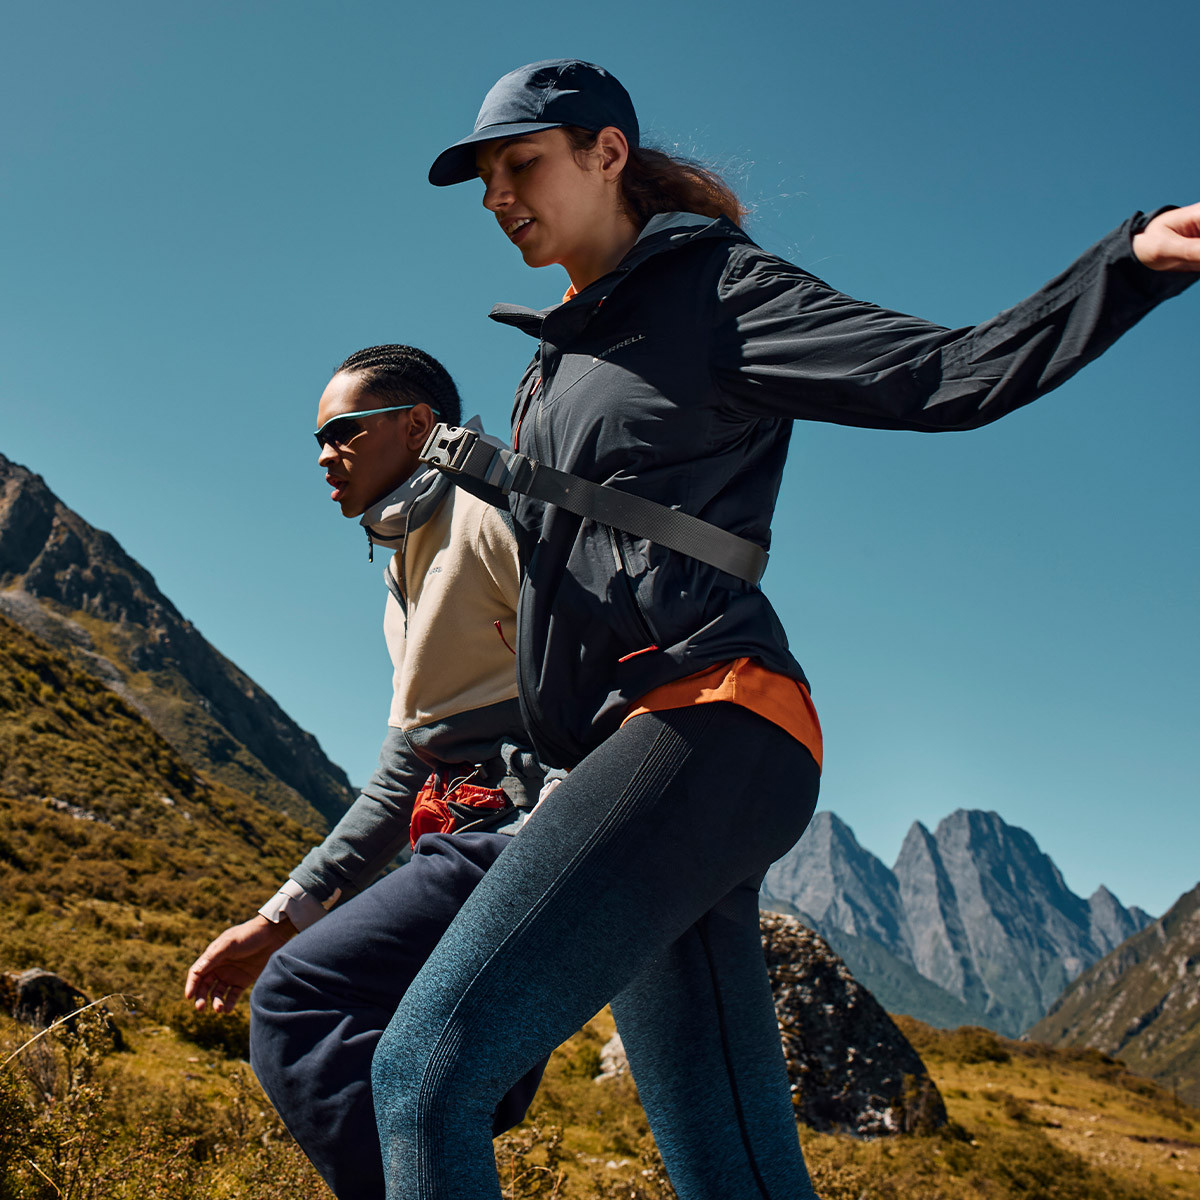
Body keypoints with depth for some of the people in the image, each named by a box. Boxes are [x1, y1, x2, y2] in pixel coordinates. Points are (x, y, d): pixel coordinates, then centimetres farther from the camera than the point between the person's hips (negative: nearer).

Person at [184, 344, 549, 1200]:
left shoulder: (493, 510, -5)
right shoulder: (410, 574, 25)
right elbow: (403, 777, 26)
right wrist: (280, 919, 22)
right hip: (476, 839, 10)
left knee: (297, 1004, -18)